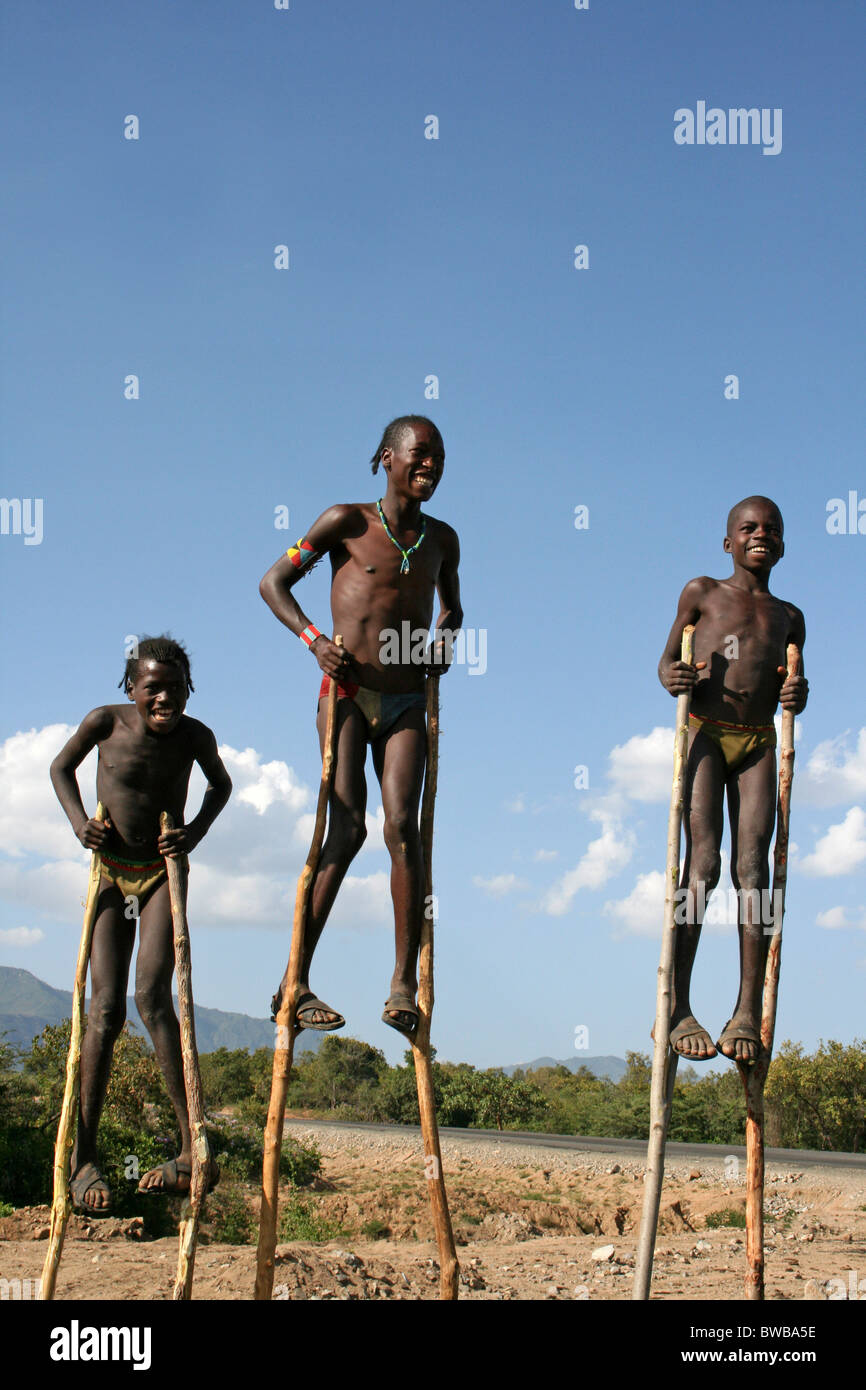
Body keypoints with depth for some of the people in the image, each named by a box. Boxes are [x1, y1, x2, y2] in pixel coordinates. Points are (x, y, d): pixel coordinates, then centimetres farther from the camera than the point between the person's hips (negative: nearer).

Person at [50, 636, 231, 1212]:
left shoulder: (194, 736, -9)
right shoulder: (106, 722, -10)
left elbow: (221, 783, 13)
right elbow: (62, 767, 9)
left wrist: (196, 832, -4)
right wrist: (79, 820, -7)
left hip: (163, 873, -1)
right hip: (109, 875, 1)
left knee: (152, 996, -20)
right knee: (106, 1009, -7)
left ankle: (194, 1149, -21)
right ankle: (83, 1157, 0)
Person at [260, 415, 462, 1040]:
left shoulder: (441, 539, 12)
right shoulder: (348, 521, -1)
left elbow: (452, 607, 30)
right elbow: (274, 582, 4)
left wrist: (445, 639, 7)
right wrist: (314, 639, -11)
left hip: (406, 704, 4)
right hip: (348, 692, -3)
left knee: (402, 827, -12)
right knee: (348, 829, -12)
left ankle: (405, 983, -10)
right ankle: (295, 982, -5)